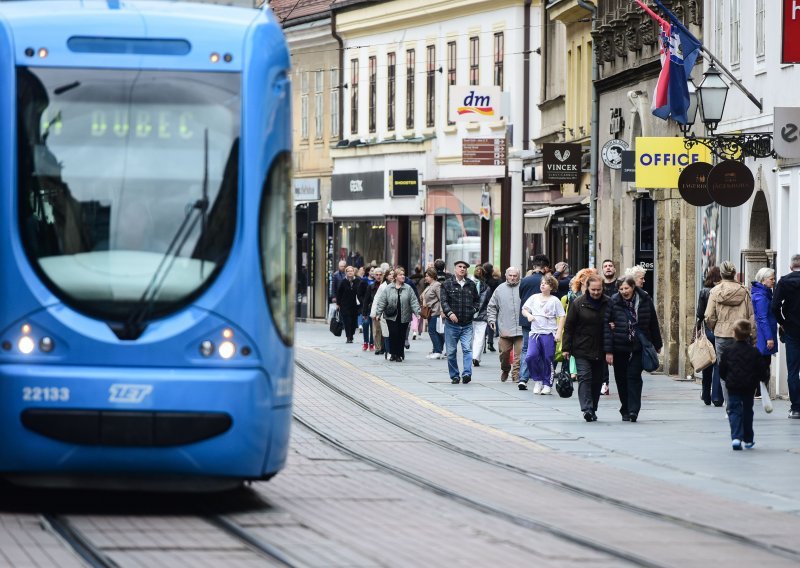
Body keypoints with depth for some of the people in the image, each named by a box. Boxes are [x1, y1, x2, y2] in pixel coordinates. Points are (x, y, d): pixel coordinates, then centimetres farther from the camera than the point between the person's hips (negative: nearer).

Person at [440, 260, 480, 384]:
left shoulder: (471, 284, 10)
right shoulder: (447, 284, 1)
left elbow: (477, 300, 24)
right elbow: (443, 301, -8)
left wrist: (474, 309, 6)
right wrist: (449, 312, -23)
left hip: (467, 324, 1)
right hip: (451, 324, -1)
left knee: (467, 349, -14)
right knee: (451, 352, 5)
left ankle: (467, 373, -20)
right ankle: (454, 376, 15)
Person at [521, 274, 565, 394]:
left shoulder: (555, 301, 2)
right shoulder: (534, 298, 12)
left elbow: (561, 317, 0)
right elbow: (524, 309, 16)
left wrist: (559, 333, -8)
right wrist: (528, 315, -7)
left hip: (549, 334, -2)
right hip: (535, 332, 2)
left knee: (548, 360, 1)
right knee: (531, 356, -14)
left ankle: (547, 384, 14)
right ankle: (538, 381, 5)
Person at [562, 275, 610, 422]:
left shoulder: (608, 303, 2)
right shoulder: (578, 303, -3)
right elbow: (569, 327, 0)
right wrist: (566, 348, -3)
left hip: (601, 351, 3)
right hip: (582, 349, -3)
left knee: (598, 380, 8)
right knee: (584, 377, -12)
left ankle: (593, 409, 20)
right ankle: (587, 409, -19)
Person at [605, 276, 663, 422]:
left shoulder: (645, 300, -2)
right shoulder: (614, 302, -5)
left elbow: (653, 323, 9)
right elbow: (607, 326, -6)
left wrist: (657, 344, 15)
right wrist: (608, 350, -10)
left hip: (638, 347, -1)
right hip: (619, 348, 1)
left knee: (634, 376, -10)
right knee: (621, 378, 7)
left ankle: (633, 409, -12)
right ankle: (626, 410, 19)